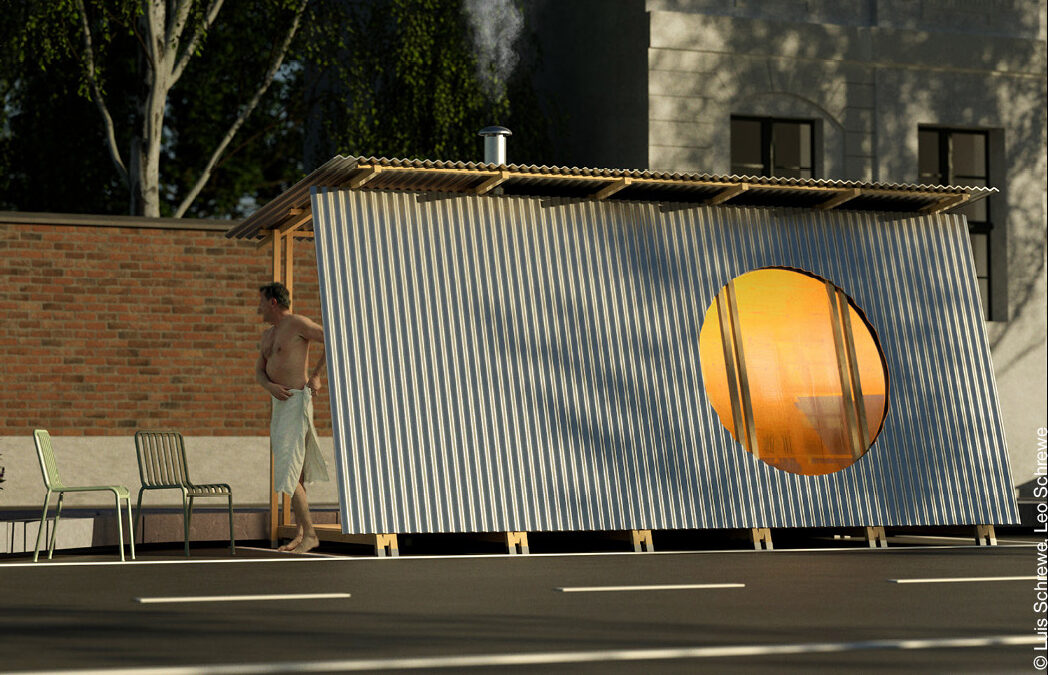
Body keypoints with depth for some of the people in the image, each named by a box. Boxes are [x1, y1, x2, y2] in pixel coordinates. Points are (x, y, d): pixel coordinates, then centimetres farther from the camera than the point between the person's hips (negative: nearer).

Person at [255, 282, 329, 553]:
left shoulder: (297, 323, -8)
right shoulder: (268, 335, 18)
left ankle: (309, 533, -11)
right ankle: (301, 533, 14)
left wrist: (315, 375, -10)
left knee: (288, 472, -14)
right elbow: (259, 371, 16)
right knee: (295, 471, 10)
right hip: (280, 402, 9)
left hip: (296, 401, -9)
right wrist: (270, 386, -7)